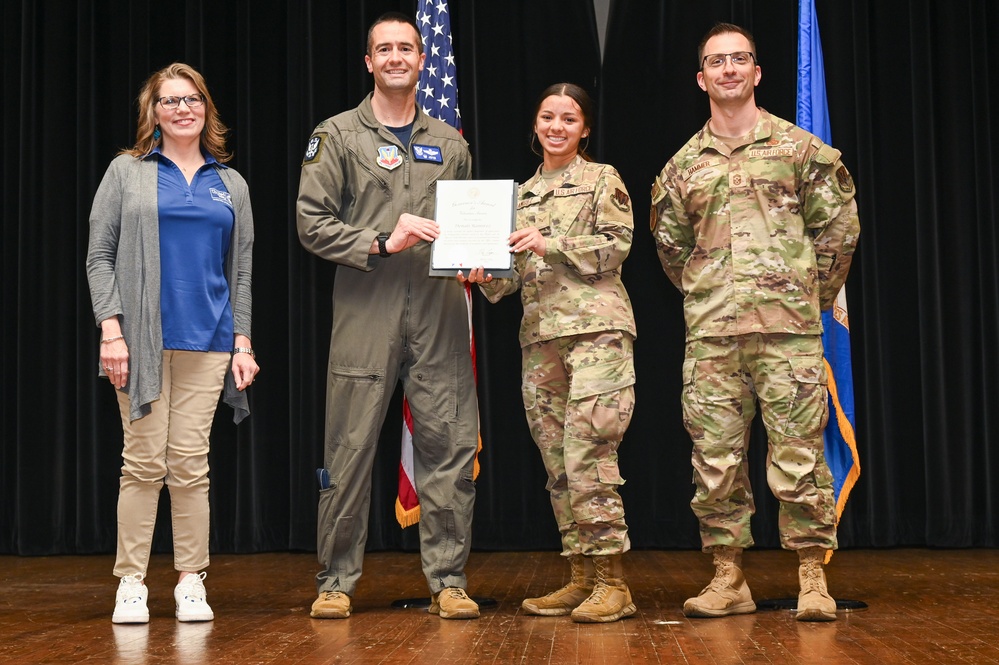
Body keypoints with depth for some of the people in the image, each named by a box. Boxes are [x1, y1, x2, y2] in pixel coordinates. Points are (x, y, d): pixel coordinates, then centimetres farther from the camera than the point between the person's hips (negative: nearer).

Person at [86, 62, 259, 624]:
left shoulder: (231, 185, 15)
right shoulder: (127, 173, 7)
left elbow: (242, 270, 15)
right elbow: (100, 255, 3)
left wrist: (242, 342, 7)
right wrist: (111, 329, -8)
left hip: (207, 344, 2)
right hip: (143, 340, -2)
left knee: (191, 463, 1)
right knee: (144, 462, -2)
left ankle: (192, 584, 9)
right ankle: (131, 583, 7)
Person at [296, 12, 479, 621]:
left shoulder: (449, 143, 18)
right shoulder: (338, 136, 6)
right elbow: (312, 224, -1)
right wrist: (381, 242, -12)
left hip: (438, 309, 3)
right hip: (365, 312, -3)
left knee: (450, 445, 0)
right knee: (351, 449, -1)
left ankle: (449, 580, 8)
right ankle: (338, 580, 11)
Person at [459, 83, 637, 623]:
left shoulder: (602, 179, 6)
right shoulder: (523, 193, 21)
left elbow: (616, 246, -5)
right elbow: (516, 275, 18)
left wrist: (551, 244, -14)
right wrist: (485, 275, -3)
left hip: (596, 326, -6)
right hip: (539, 334, 6)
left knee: (587, 454, -13)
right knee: (557, 460, 4)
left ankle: (612, 583, -8)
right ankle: (580, 577, 11)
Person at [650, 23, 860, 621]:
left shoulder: (800, 148, 6)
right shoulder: (683, 166, 13)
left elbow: (839, 228, 8)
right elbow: (670, 245, 21)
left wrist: (812, 296, 9)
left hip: (788, 329, -3)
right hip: (710, 334, 3)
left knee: (798, 456, -3)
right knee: (715, 459, 3)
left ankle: (813, 581, 6)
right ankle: (729, 580, 12)